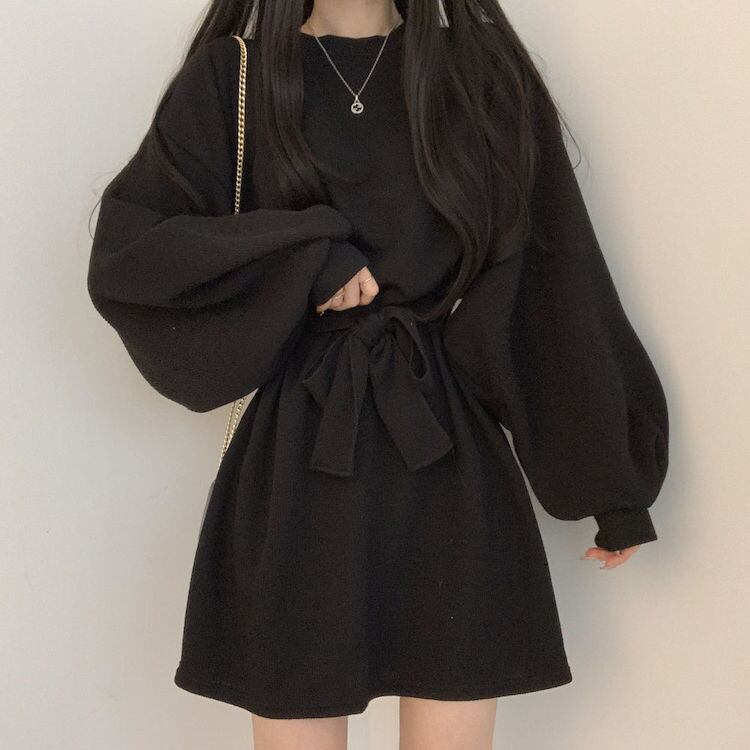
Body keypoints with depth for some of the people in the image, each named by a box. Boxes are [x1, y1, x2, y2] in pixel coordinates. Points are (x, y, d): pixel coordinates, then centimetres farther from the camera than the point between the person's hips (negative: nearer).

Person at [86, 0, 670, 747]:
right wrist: (303, 255, -14)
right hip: (299, 462, 0)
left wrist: (617, 481, 4)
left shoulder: (483, 69, 4)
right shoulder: (232, 74, 3)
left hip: (450, 454, 1)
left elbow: (560, 276, 3)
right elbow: (126, 246, -3)